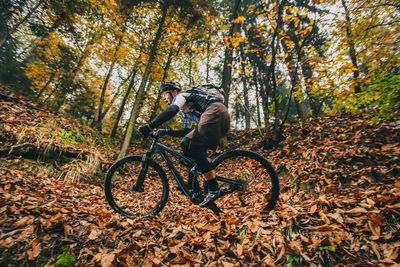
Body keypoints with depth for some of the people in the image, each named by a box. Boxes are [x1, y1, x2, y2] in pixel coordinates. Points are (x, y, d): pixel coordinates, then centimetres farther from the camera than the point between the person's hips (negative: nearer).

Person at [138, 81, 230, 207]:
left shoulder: (181, 96, 6)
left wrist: (149, 126, -20)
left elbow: (171, 110, -17)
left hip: (216, 112, -9)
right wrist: (169, 132, 20)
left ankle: (213, 189, -13)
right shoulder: (187, 108, 33)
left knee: (196, 147, -17)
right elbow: (186, 130, 33)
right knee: (186, 143, 7)